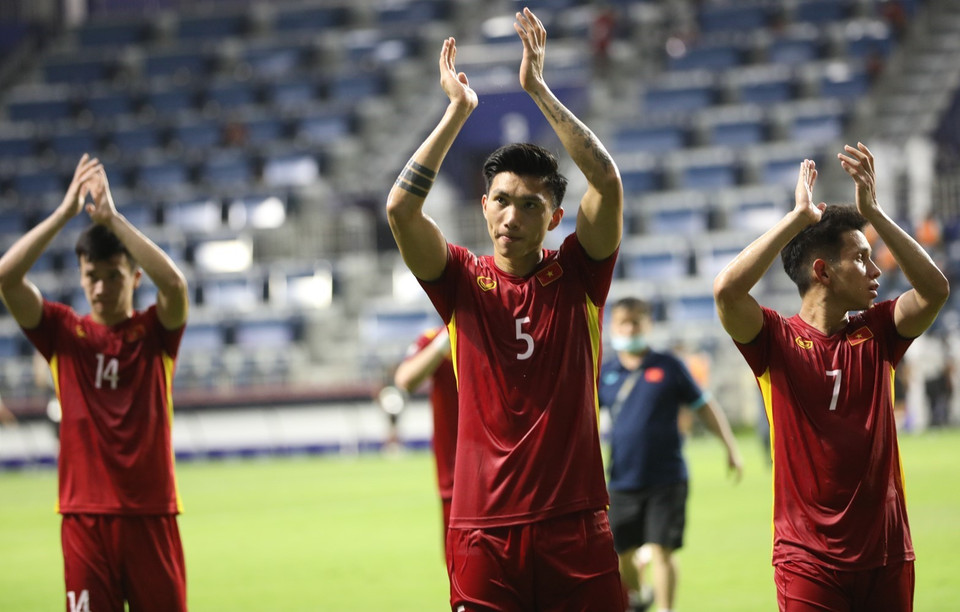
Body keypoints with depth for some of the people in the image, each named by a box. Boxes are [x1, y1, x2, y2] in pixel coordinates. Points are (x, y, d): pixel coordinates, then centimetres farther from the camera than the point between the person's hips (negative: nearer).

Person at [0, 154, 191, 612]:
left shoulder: (155, 333, 3)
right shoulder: (63, 333, 6)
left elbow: (174, 284, -19)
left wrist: (112, 218, -19)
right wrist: (65, 212, -13)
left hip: (151, 513, -1)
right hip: (84, 516, 1)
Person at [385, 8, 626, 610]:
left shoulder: (577, 276, 4)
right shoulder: (463, 281, 4)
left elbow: (607, 182, -10)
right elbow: (400, 208, -10)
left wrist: (539, 89, -9)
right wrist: (458, 111, -7)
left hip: (575, 523, 0)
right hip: (485, 531, 0)